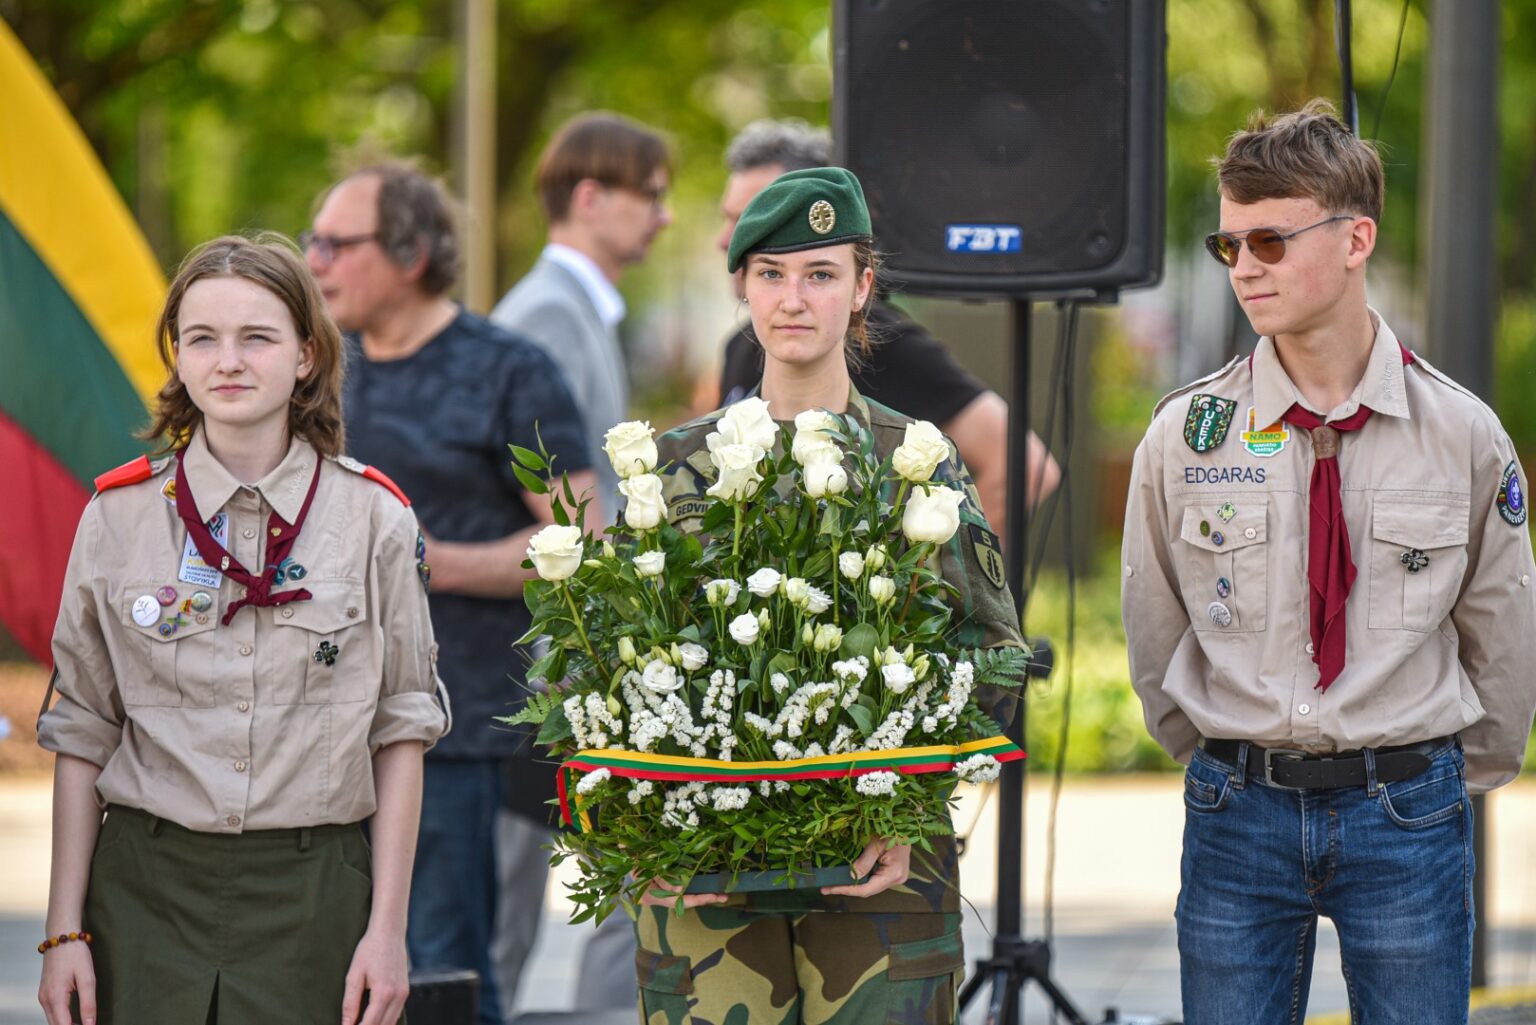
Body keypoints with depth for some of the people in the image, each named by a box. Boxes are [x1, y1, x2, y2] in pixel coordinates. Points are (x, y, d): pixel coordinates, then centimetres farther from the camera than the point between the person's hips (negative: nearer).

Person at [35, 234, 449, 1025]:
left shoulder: (375, 519, 1)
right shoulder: (119, 516, 3)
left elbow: (401, 730, 2)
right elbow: (82, 731, 5)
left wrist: (388, 929, -3)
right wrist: (64, 931, 2)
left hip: (313, 898, -1)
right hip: (147, 892, 1)